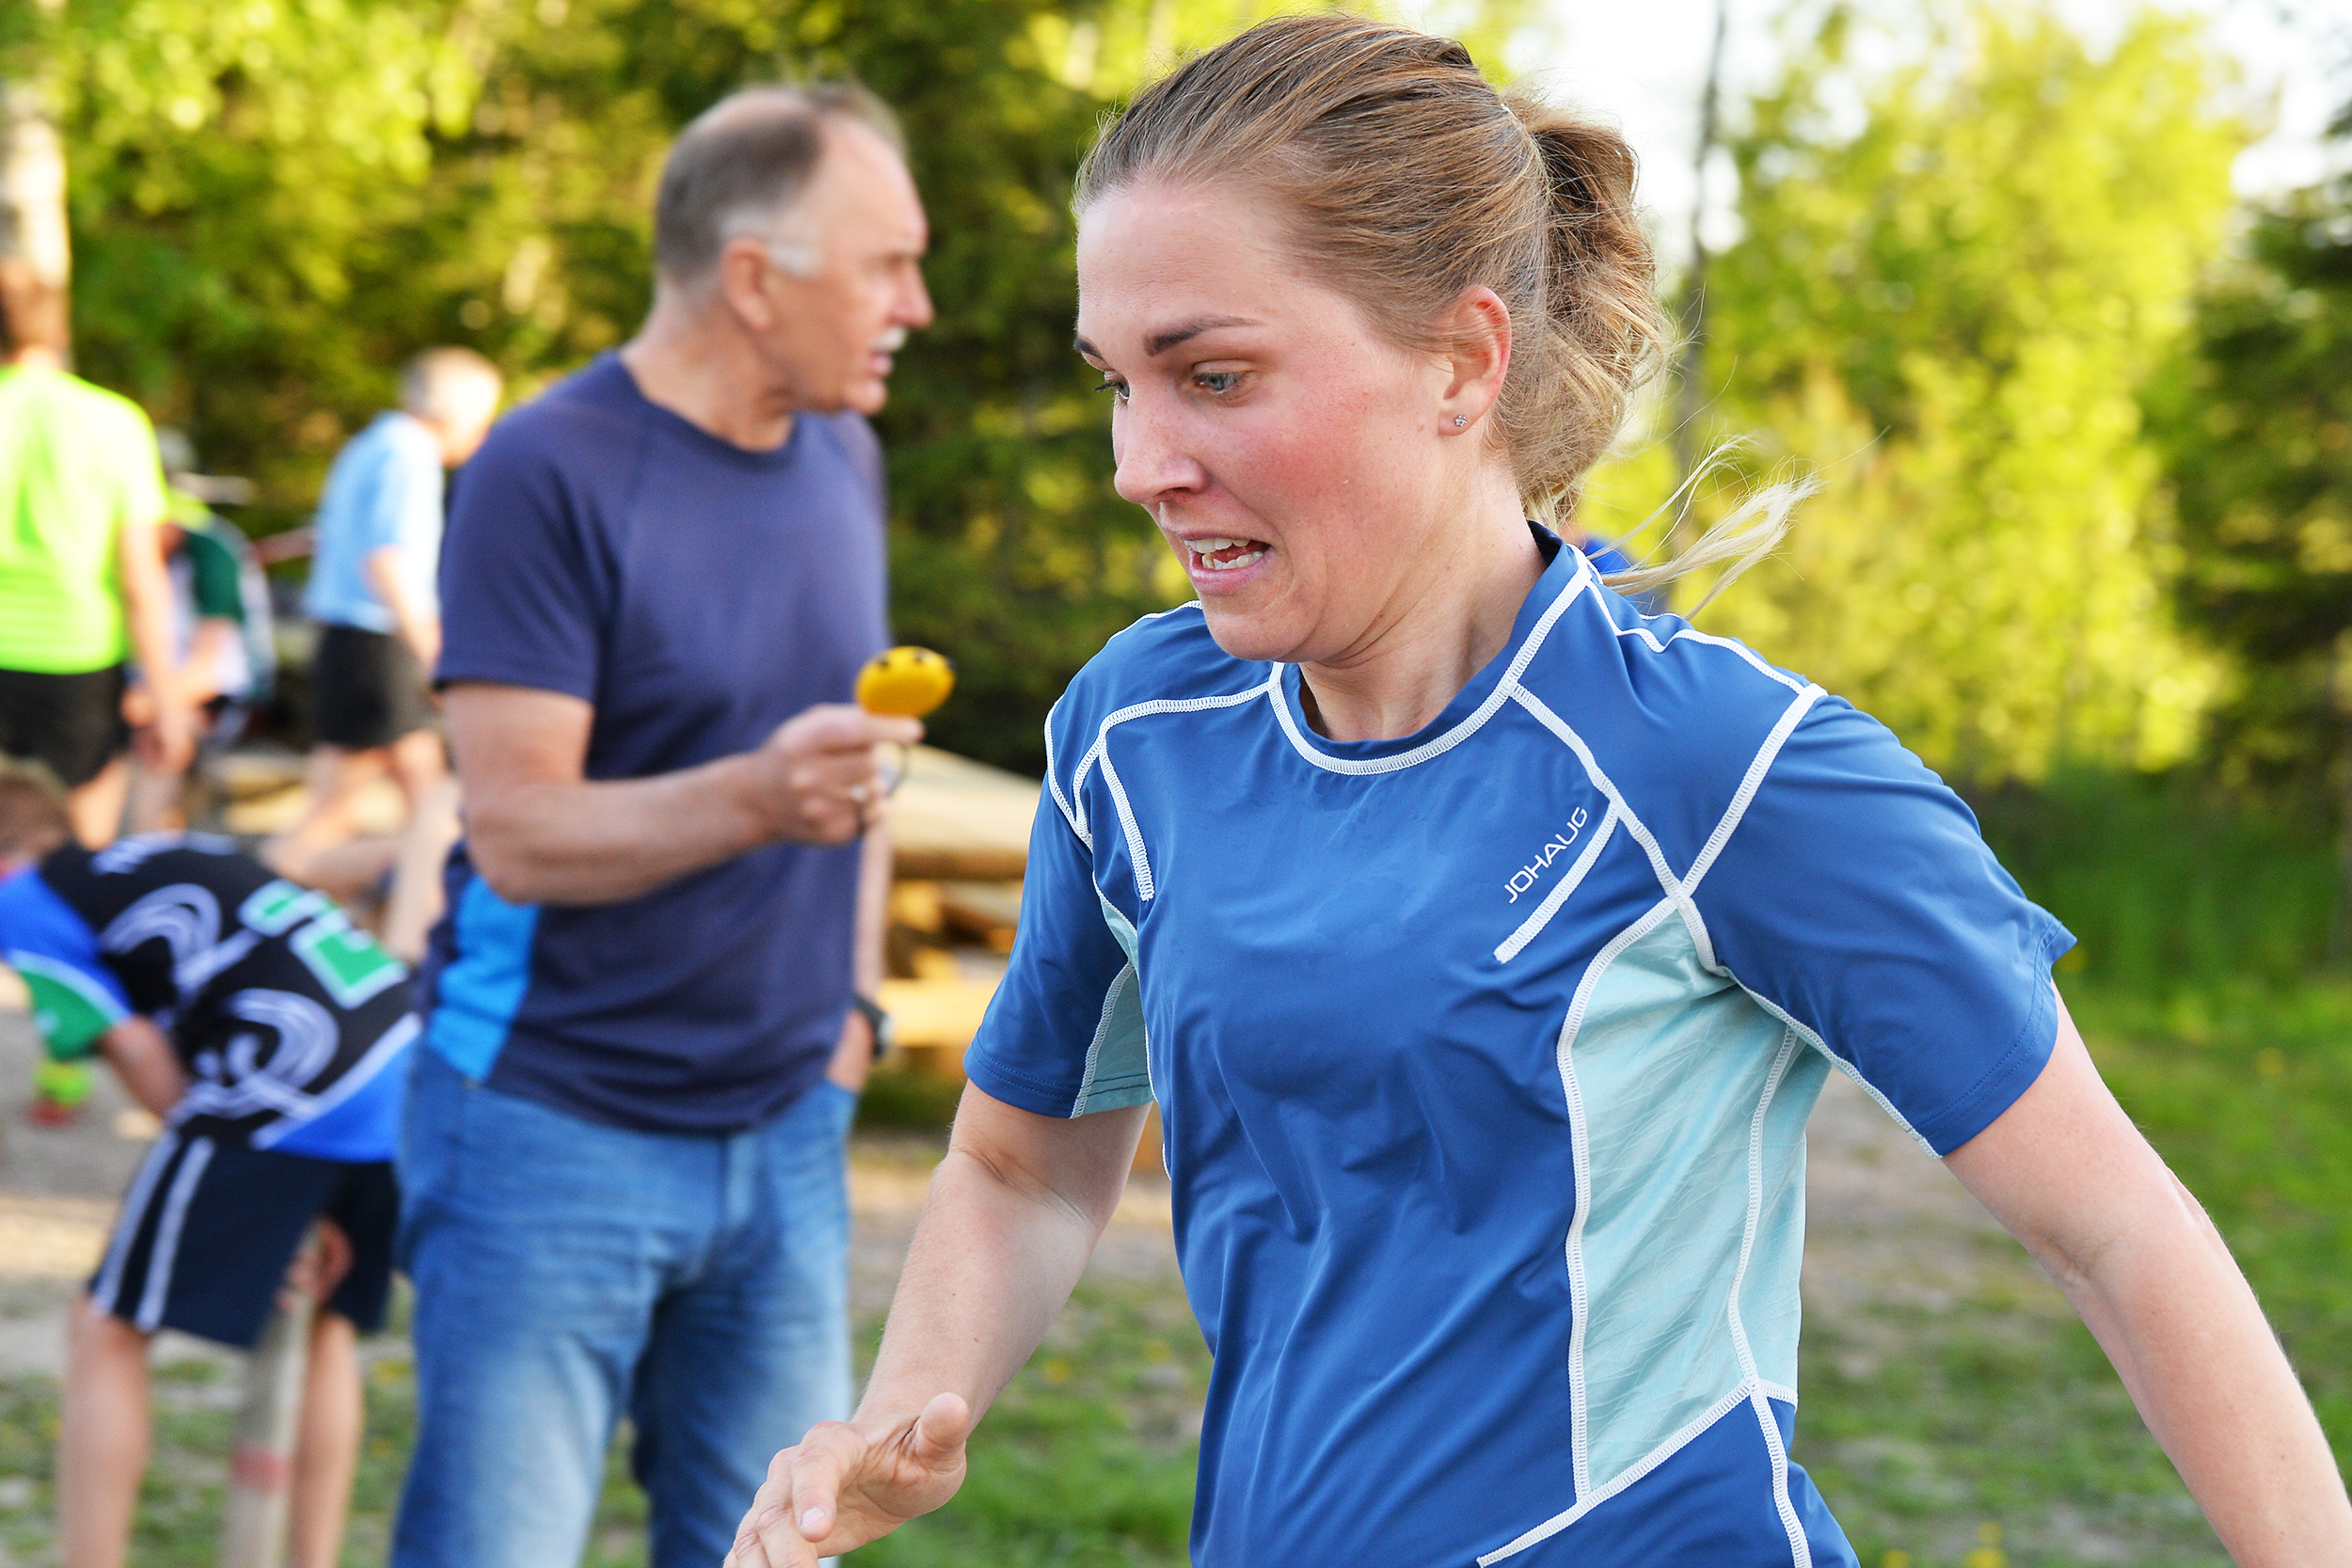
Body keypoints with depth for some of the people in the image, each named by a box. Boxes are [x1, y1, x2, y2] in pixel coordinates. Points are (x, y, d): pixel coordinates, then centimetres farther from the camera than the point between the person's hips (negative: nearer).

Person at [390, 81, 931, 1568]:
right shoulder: (547, 475, -13)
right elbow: (517, 833, -18)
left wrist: (855, 995, 12)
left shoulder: (844, 458, 9)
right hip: (557, 1126, -6)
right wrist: (758, 799, -33)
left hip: (786, 1128, 6)